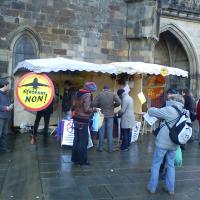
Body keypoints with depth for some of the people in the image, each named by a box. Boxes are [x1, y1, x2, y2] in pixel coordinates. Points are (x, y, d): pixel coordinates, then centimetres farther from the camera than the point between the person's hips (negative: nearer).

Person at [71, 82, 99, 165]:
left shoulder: (79, 93, 10)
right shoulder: (87, 95, -15)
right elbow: (86, 109, -20)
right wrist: (95, 109, -3)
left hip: (76, 118, 8)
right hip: (83, 120, -8)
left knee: (76, 139, 15)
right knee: (83, 141, 1)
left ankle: (75, 158, 23)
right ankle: (82, 160, 9)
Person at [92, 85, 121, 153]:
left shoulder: (100, 94, -5)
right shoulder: (113, 94, -3)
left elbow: (94, 104, -9)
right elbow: (119, 102, -13)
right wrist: (113, 106, 5)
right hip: (110, 115, 0)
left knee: (101, 132, 9)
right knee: (110, 132, 6)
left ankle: (100, 147, 16)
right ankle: (110, 148, 10)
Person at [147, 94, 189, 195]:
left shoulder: (169, 110, -16)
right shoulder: (185, 113, 4)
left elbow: (151, 111, -14)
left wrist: (152, 108, 10)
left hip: (163, 142, -6)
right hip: (174, 144, 6)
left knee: (155, 165, 8)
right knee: (171, 166, 18)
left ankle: (152, 188, 17)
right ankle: (170, 189, 25)